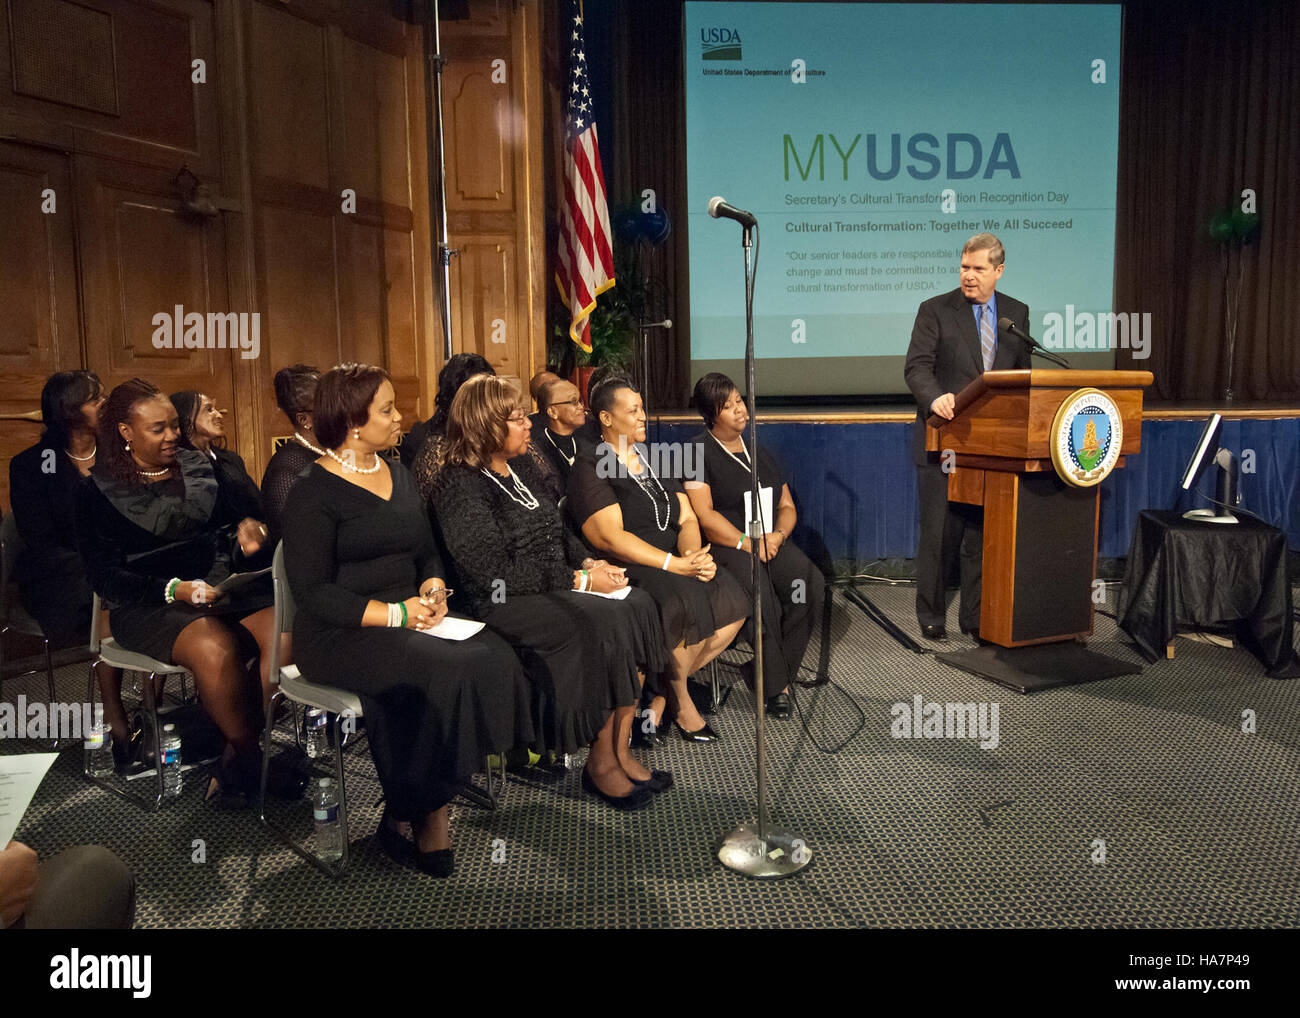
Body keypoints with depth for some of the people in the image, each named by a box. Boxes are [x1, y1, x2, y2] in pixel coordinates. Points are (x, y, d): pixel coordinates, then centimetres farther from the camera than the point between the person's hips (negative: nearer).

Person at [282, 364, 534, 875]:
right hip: (340, 634, -6)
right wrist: (393, 613, -19)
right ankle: (423, 813, -9)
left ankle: (408, 810, -12)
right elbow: (313, 593, -11)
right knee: (442, 672, -32)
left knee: (495, 659, -22)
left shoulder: (399, 476, 17)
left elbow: (428, 553, 22)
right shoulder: (313, 492, -5)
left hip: (408, 619, 7)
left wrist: (433, 587, -1)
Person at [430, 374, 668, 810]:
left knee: (637, 605, -16)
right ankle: (600, 762, -10)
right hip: (504, 606, -8)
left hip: (555, 590, 8)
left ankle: (620, 749, -11)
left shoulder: (522, 467, 15)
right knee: (605, 623, -27)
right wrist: (578, 580, -17)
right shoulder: (460, 486, -11)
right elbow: (495, 574, -18)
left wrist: (591, 562, 0)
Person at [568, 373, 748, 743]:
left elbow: (687, 518, 13)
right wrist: (674, 564, -21)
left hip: (677, 563, 7)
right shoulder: (590, 468, -4)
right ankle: (681, 703, -7)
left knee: (733, 603, -17)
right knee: (686, 602, -33)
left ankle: (661, 691, -2)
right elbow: (610, 537, -15)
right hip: (625, 569, -7)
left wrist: (695, 555, -10)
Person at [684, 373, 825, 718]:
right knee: (759, 591, -34)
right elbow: (704, 515, -7)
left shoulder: (760, 452, 22)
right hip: (725, 547, -5)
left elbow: (787, 506, 21)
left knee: (808, 583, -25)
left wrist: (778, 535, -2)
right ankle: (777, 685, -20)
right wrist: (747, 543, -15)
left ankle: (778, 674, -14)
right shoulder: (699, 453, 3)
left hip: (772, 543, 5)